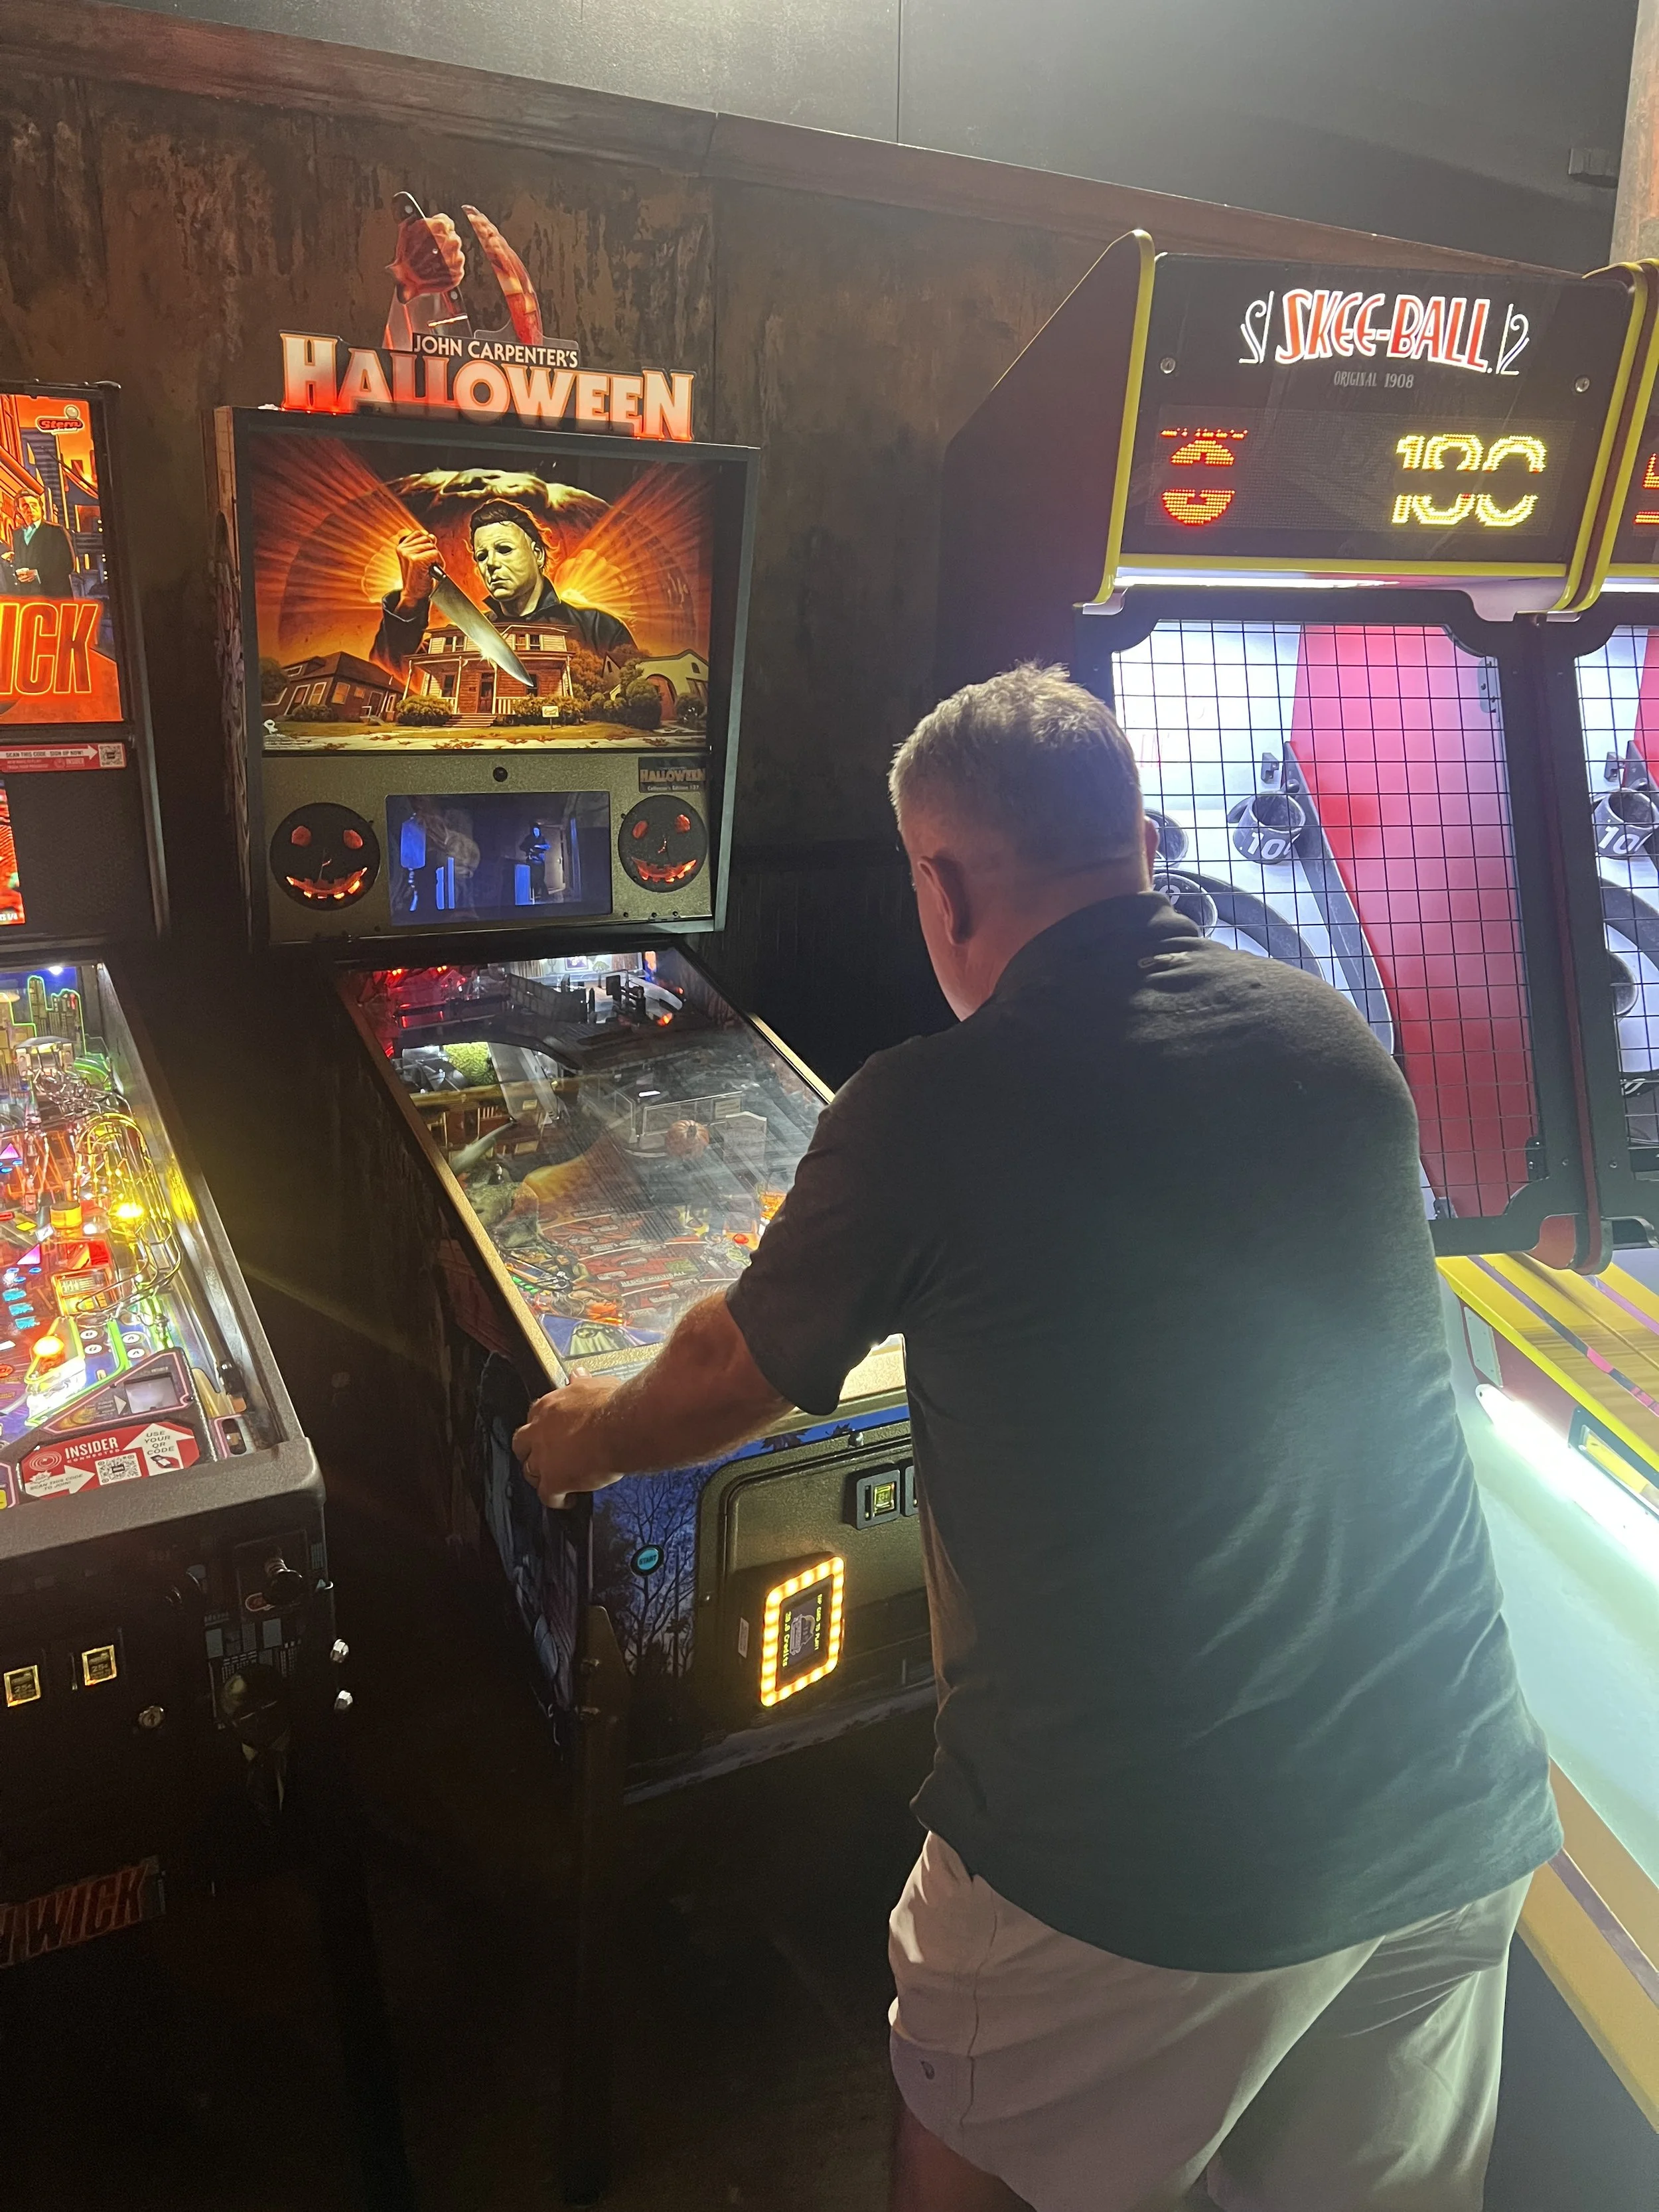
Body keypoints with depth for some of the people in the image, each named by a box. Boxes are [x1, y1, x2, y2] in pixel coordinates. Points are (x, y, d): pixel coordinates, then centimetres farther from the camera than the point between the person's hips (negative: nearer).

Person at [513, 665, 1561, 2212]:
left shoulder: (927, 1117, -17)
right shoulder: (1334, 1040, 0)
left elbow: (726, 1382, -1)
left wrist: (587, 1436, 22)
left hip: (1139, 1867, -5)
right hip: (1458, 1824, 6)